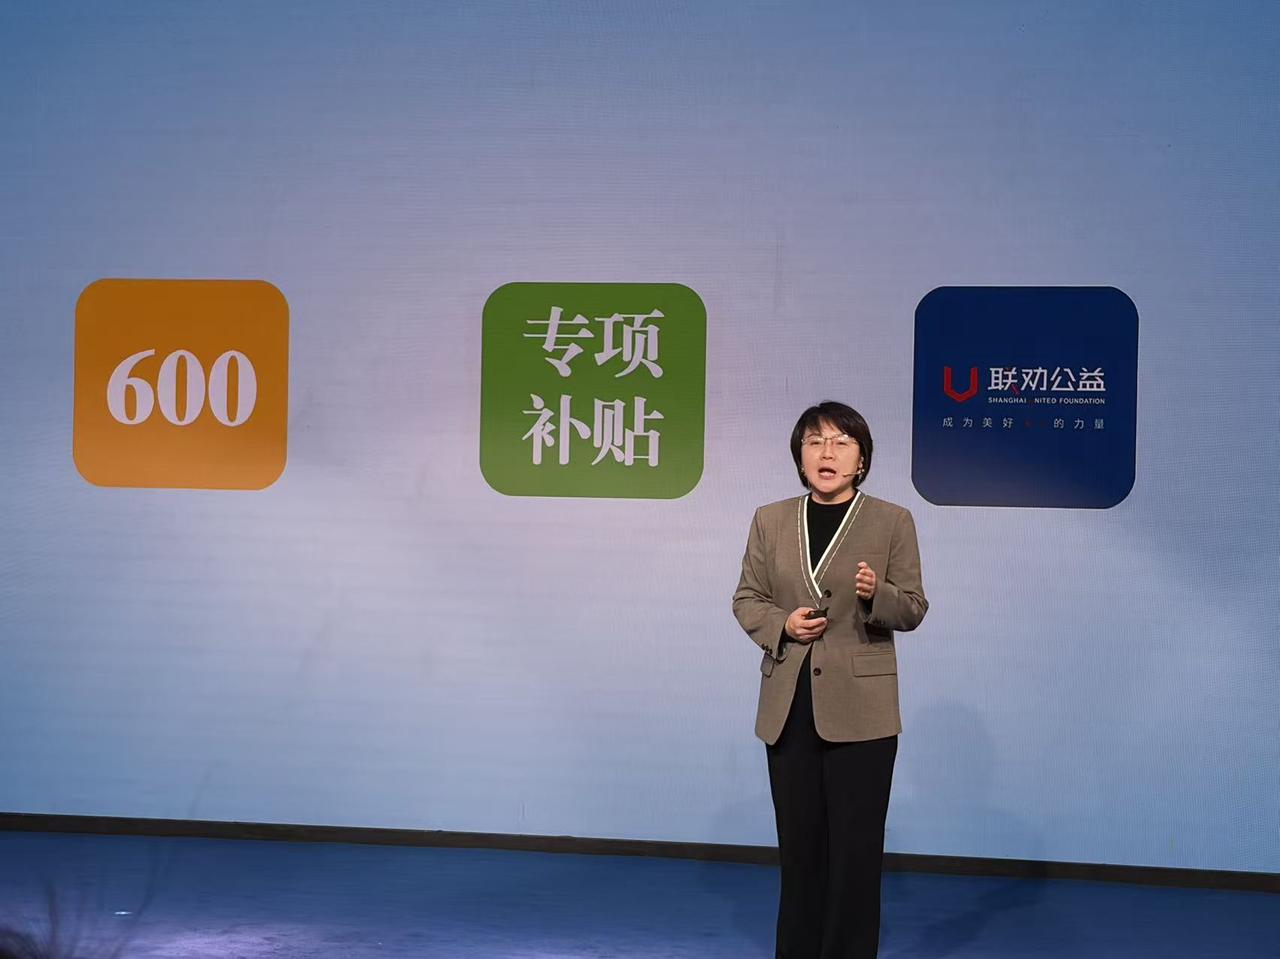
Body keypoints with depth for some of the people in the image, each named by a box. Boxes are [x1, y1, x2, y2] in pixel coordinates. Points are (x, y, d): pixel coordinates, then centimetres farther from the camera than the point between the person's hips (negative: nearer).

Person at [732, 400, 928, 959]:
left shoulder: (893, 522, -1)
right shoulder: (770, 521, 6)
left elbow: (913, 609, -1)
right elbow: (746, 599, 10)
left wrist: (878, 594, -22)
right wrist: (782, 624, -10)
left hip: (861, 706, -3)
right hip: (789, 703, 3)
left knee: (856, 847, 0)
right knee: (799, 844, 11)